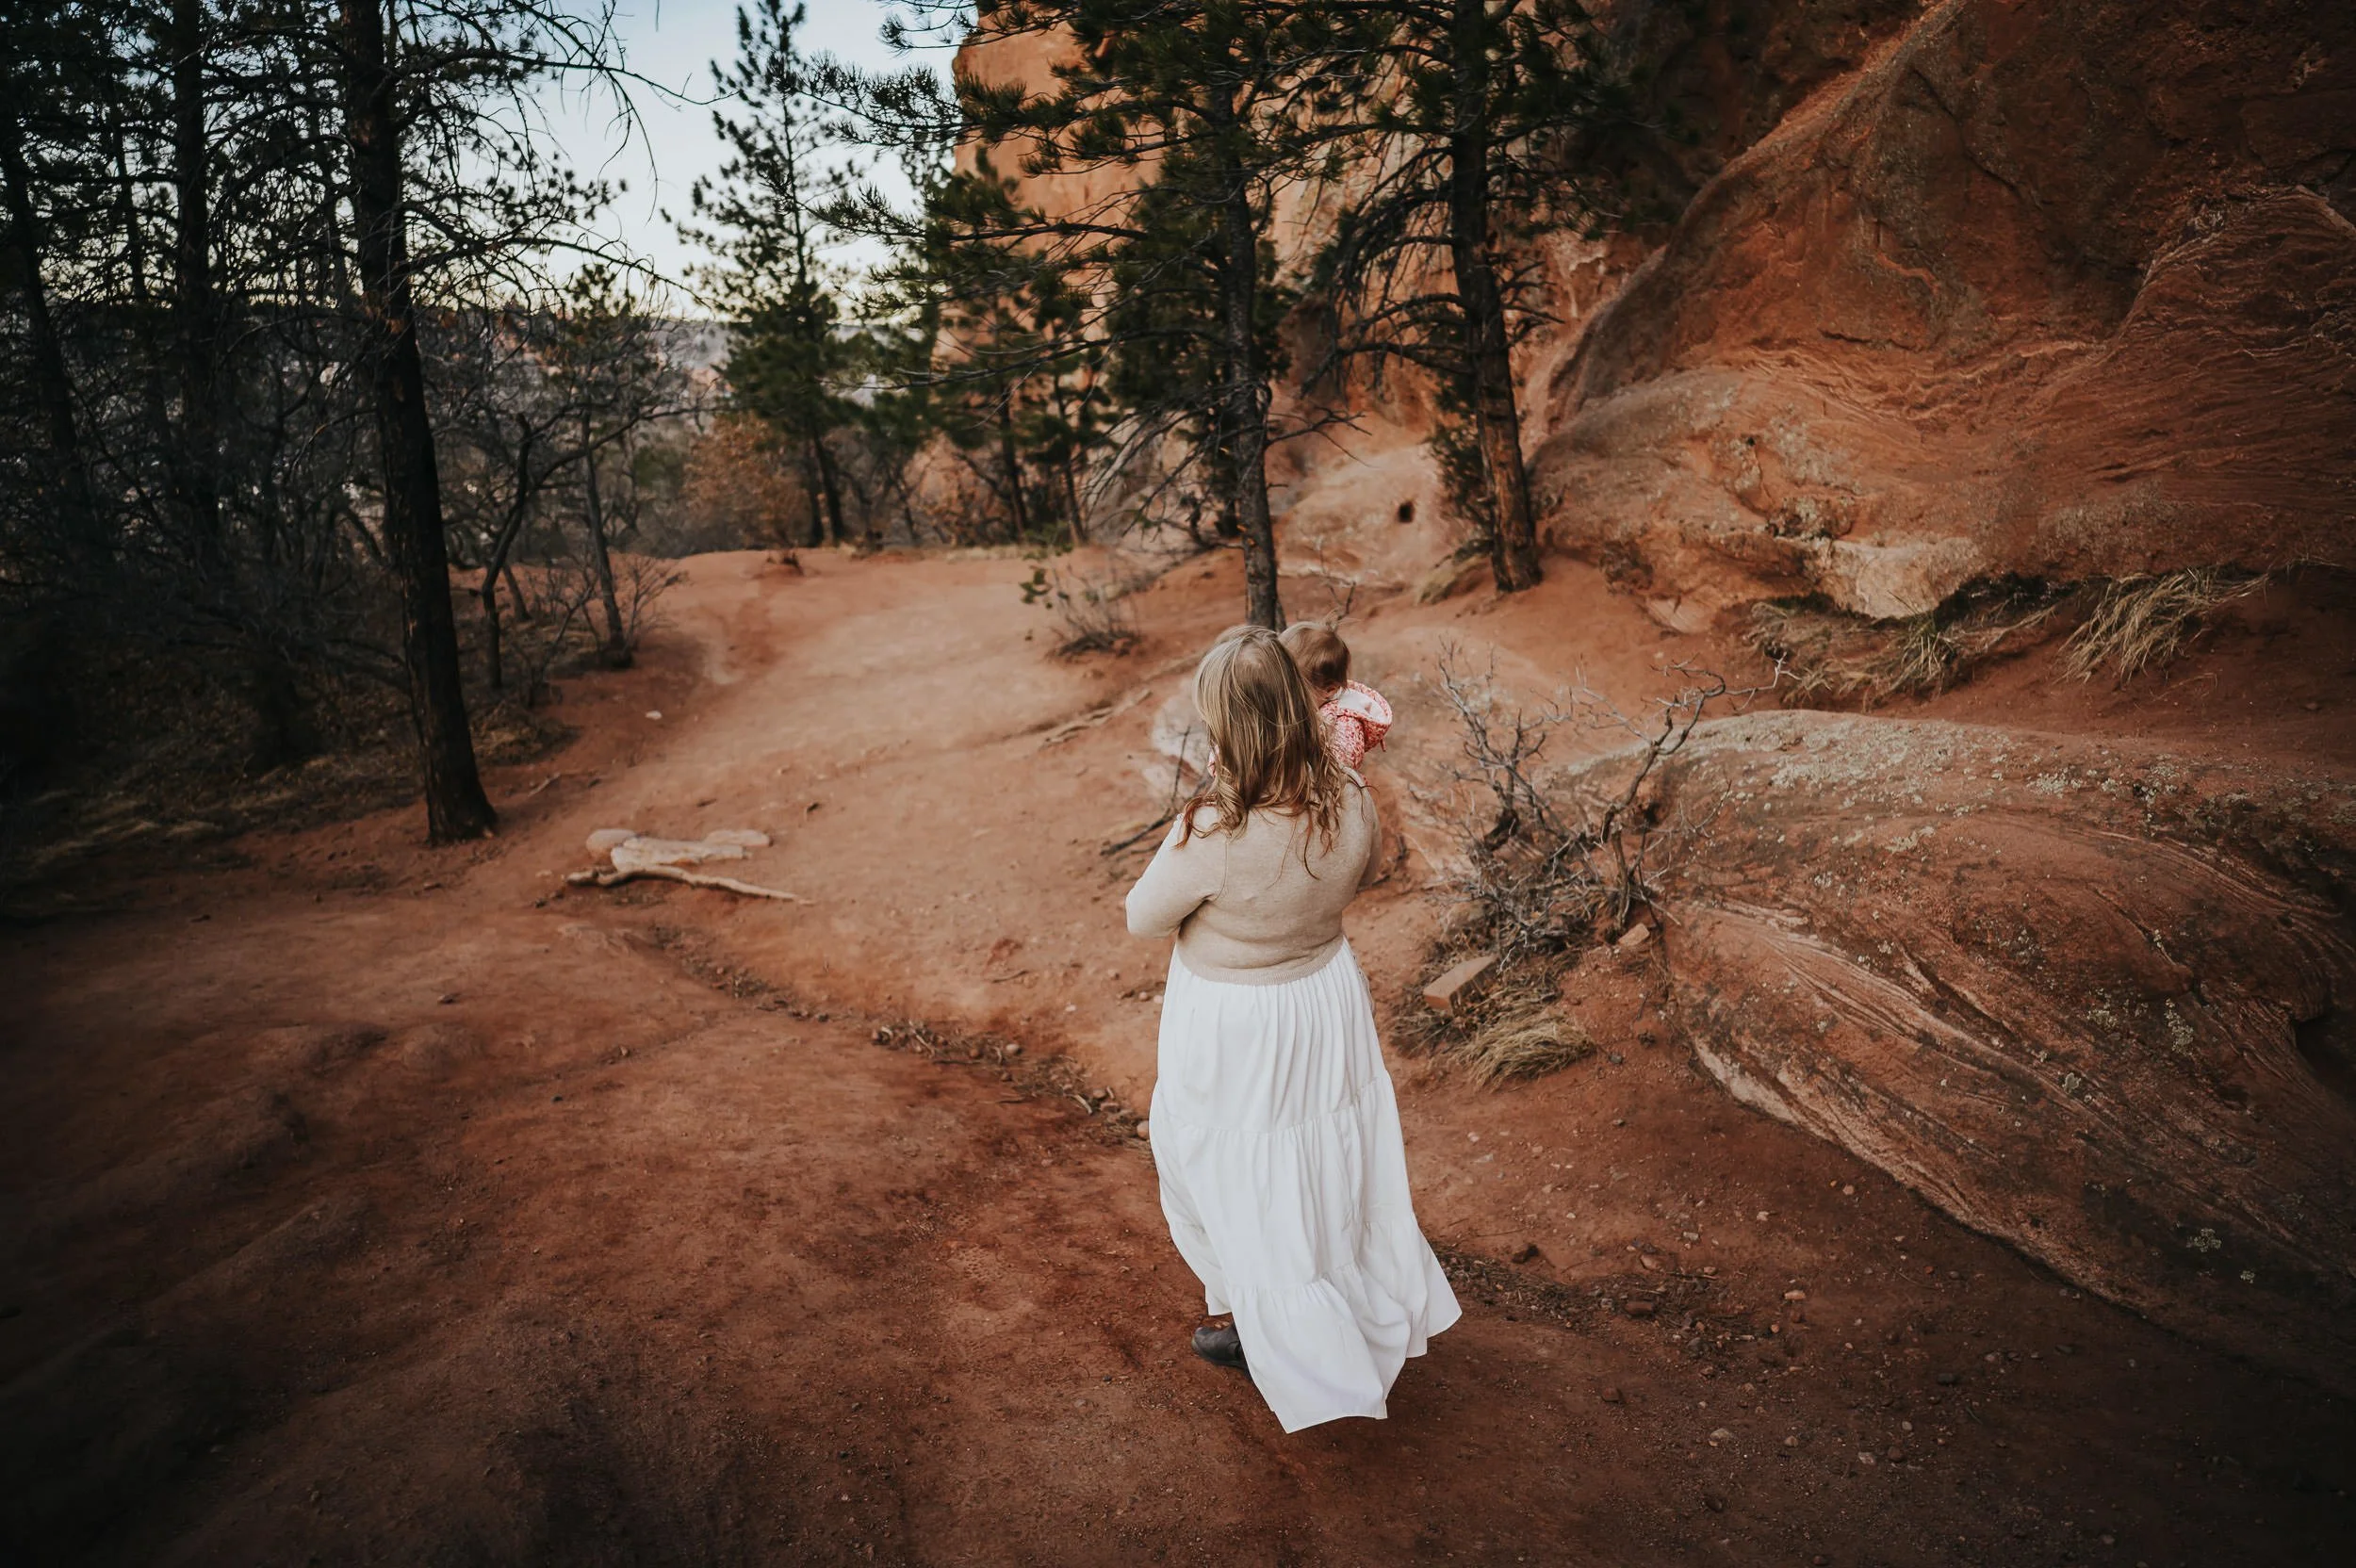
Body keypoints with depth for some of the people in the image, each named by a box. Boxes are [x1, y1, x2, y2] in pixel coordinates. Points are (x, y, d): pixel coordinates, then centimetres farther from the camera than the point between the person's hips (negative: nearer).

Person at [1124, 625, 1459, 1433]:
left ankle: (1272, 1336, 43)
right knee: (1331, 1159, 28)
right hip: (1328, 999, 6)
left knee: (1241, 1180, 20)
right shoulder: (1351, 804, -18)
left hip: (1233, 1026, -5)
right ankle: (1377, 1315, 52)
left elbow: (1143, 919, -16)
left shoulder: (1213, 833, -35)